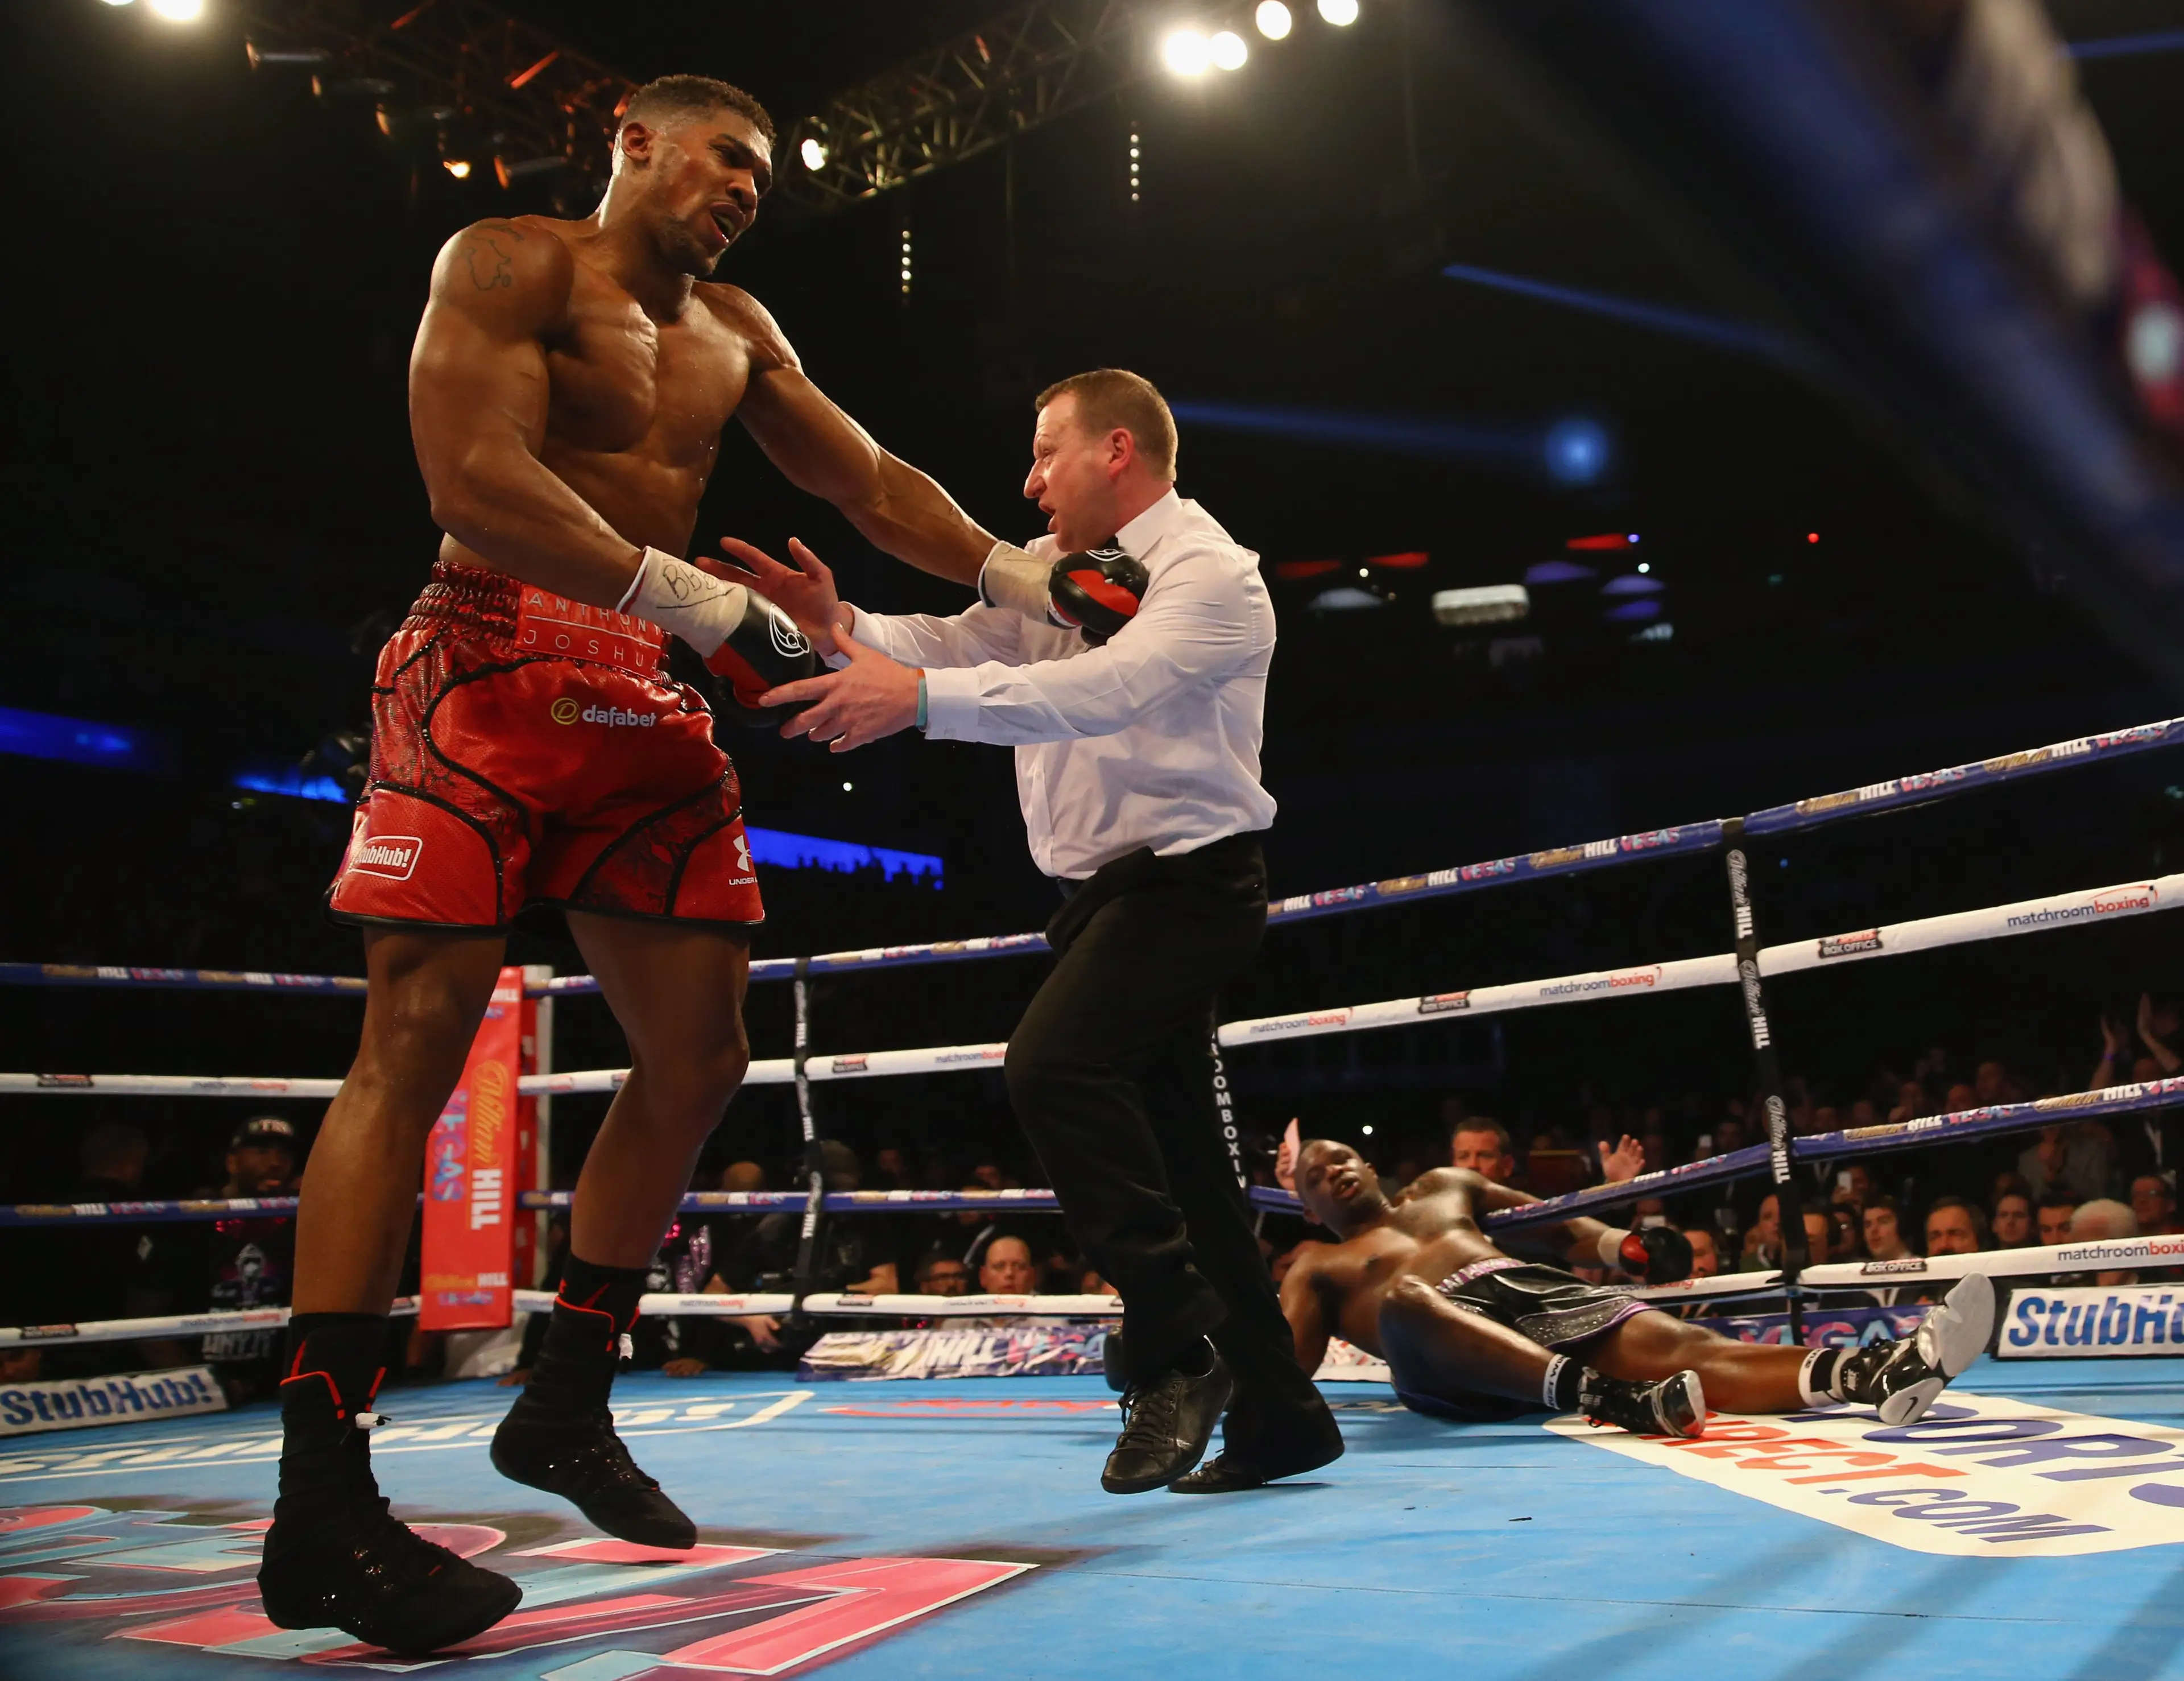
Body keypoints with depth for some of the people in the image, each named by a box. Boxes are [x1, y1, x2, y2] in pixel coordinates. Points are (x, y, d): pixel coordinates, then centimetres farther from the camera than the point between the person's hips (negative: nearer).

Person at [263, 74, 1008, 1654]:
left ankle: (569, 1403, 14)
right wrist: (708, 606, -20)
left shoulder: (736, 333, 21)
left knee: (700, 1056, 0)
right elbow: (476, 483, -15)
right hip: (492, 666, -7)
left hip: (644, 703, 7)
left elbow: (872, 482, 21)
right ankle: (320, 1507, -12)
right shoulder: (510, 263, 0)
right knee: (418, 1036, -14)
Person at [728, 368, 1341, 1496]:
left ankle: (1178, 1347, -16)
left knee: (1056, 1064, -27)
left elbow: (1104, 690, -28)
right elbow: (963, 641, 2)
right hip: (1103, 888, 8)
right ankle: (1275, 1414, 17)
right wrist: (846, 633, -18)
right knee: (1173, 1148, 8)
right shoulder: (1057, 566, 14)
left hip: (1187, 876, -8)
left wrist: (919, 697, -38)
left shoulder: (1210, 575, -11)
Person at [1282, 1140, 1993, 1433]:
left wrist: (1624, 1246, 12)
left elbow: (1554, 1222, 32)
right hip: (1447, 1353, -4)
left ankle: (1874, 1373, -50)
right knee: (1402, 1298, -41)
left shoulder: (1445, 1187, 36)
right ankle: (1605, 1397, -60)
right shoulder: (1317, 1267, 25)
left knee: (1681, 1346, -24)